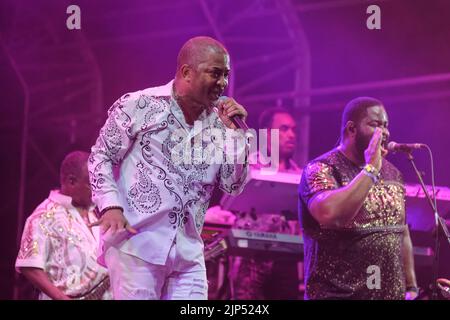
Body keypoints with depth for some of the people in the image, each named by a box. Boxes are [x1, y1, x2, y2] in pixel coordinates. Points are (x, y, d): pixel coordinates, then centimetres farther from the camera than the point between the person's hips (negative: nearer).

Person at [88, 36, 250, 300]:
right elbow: (101, 157, 1)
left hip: (189, 253, 5)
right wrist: (111, 205, -13)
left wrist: (235, 132, -4)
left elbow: (234, 186, 7)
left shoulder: (218, 123, 8)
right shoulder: (140, 106, -4)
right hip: (137, 244, -4)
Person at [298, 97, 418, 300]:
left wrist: (411, 287, 12)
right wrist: (371, 169, -21)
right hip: (338, 294, -6)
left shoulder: (392, 173, 10)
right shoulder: (322, 169, -9)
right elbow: (329, 213, -29)